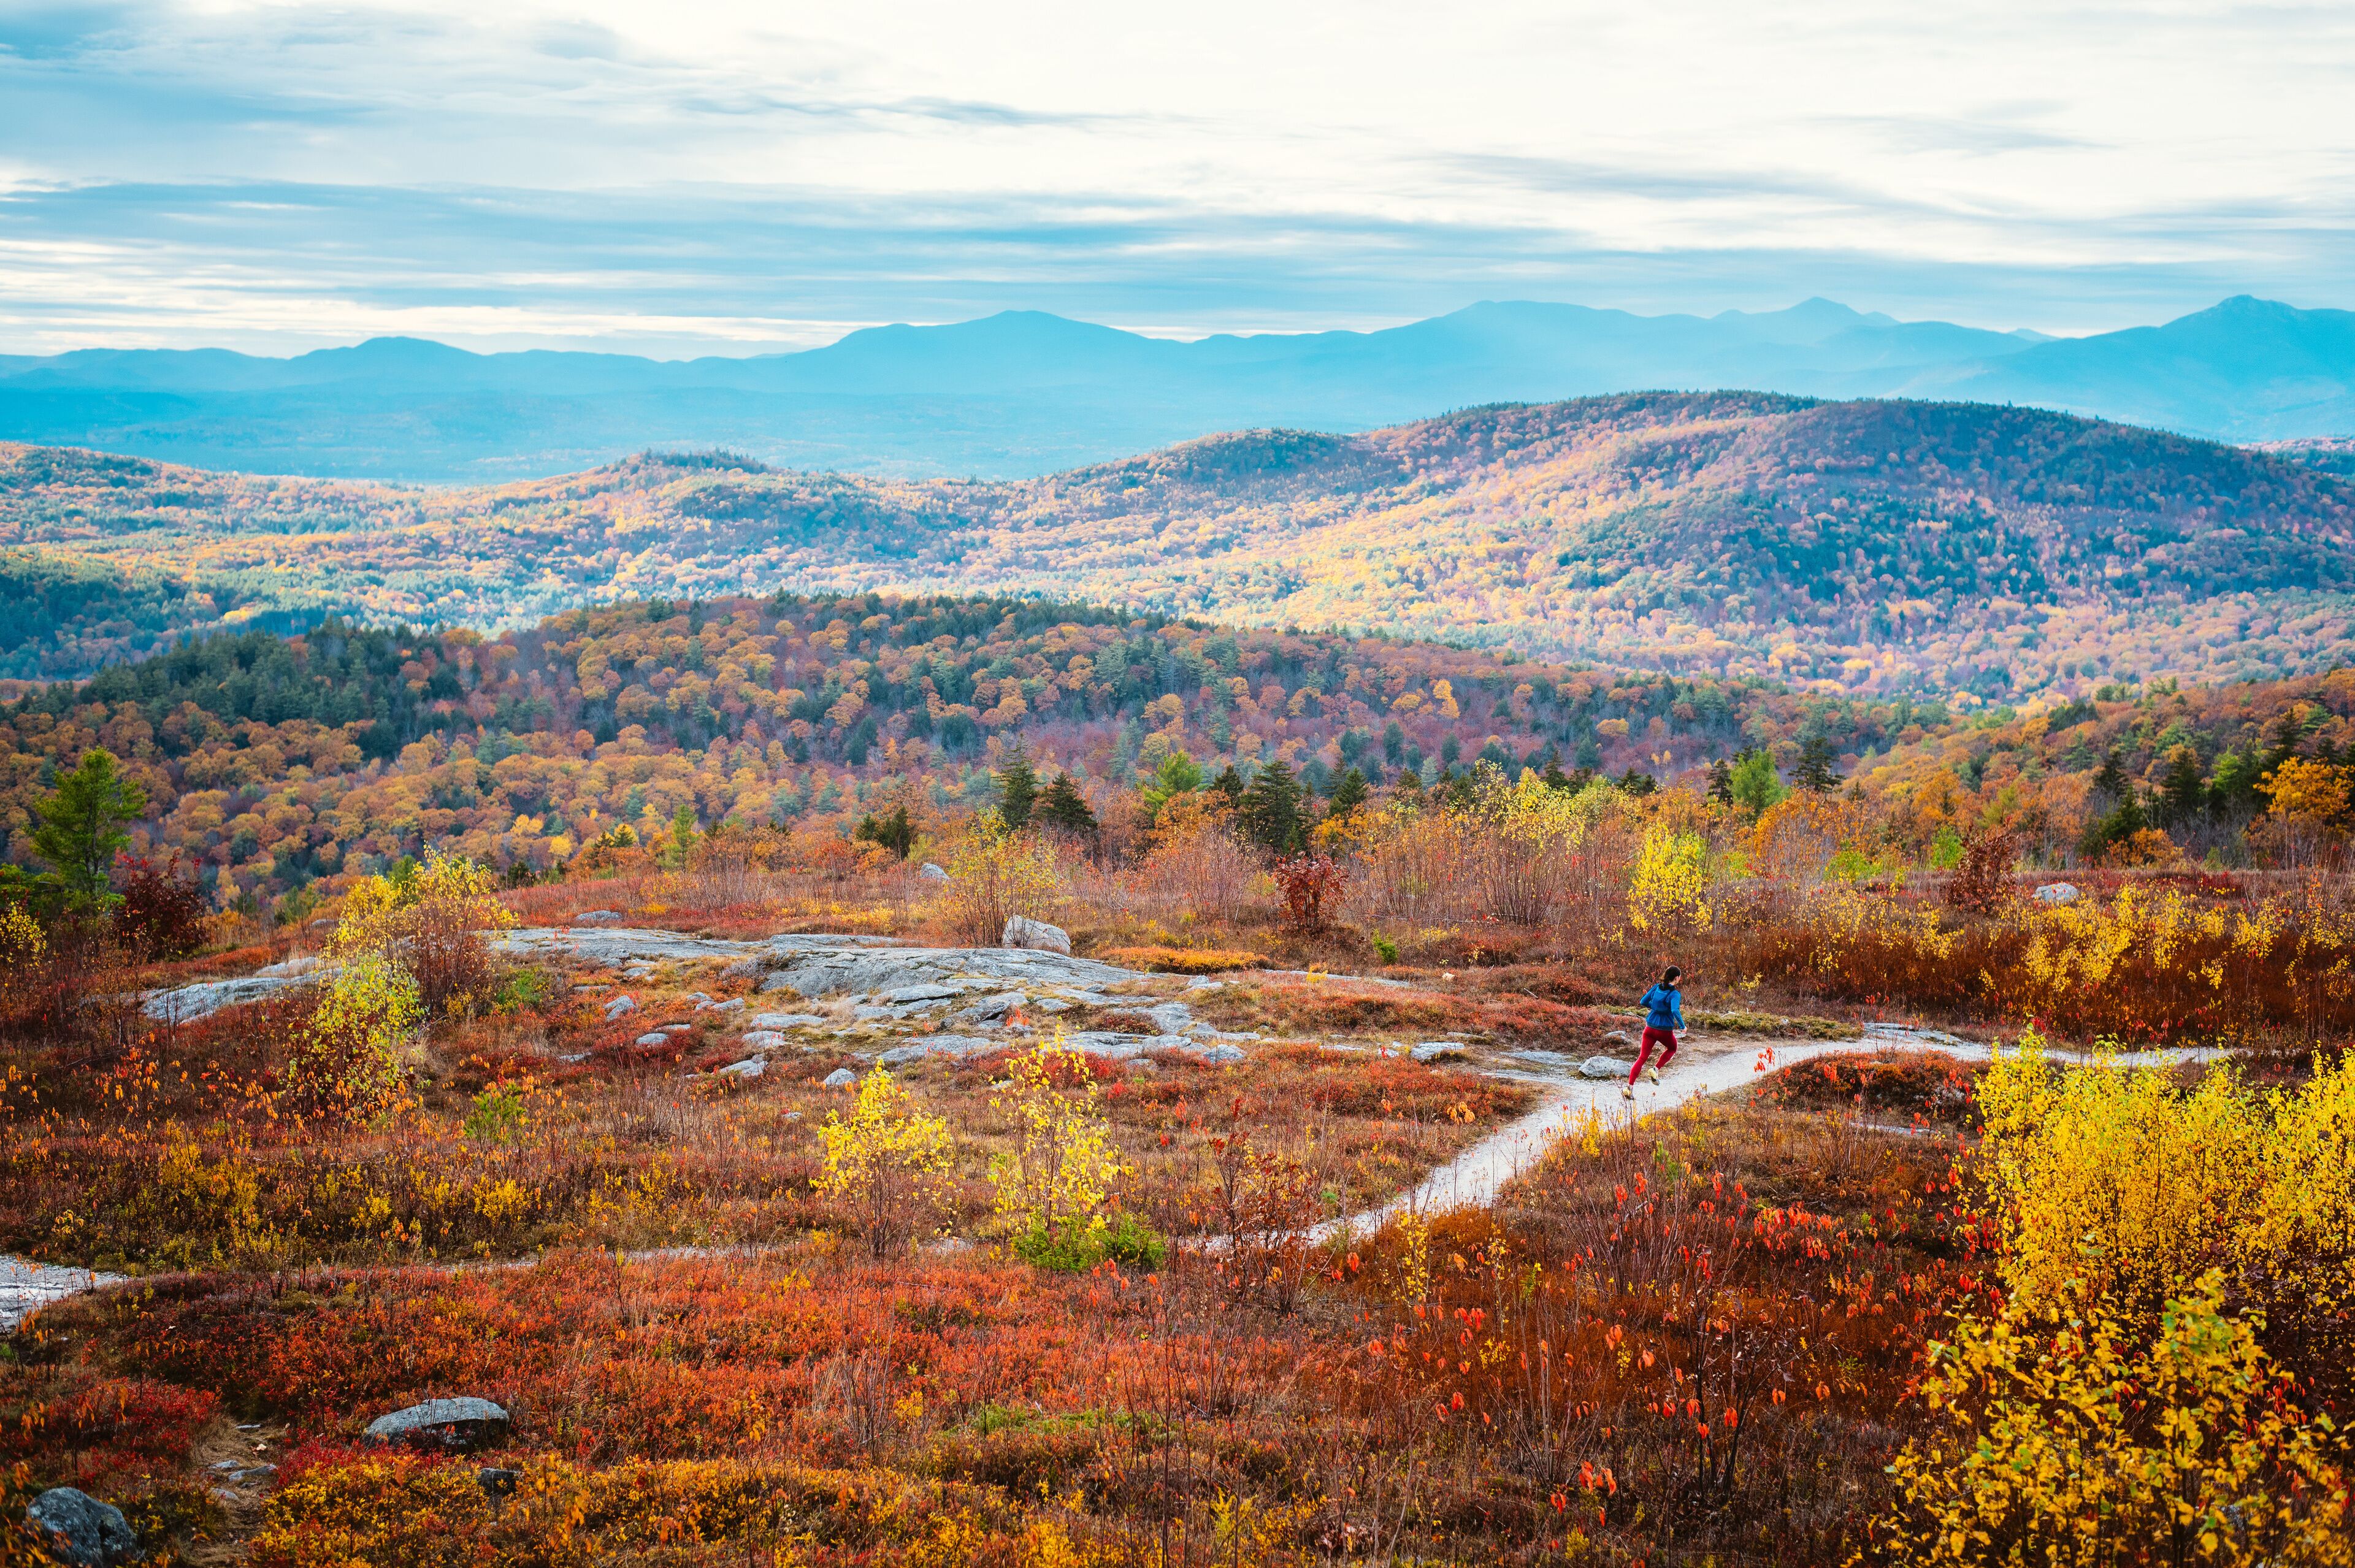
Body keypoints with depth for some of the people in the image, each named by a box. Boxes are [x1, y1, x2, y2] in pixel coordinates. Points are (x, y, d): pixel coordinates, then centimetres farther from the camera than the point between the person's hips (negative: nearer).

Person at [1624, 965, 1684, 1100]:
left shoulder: (1657, 988, 1)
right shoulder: (1675, 994, -16)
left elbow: (1644, 1002, 6)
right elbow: (1675, 1011, -29)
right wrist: (1682, 1026, -16)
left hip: (1650, 1028, 4)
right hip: (1665, 1031, -4)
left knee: (1642, 1057, 5)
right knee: (1672, 1049, 29)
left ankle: (1629, 1087, -7)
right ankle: (1655, 1070, 9)